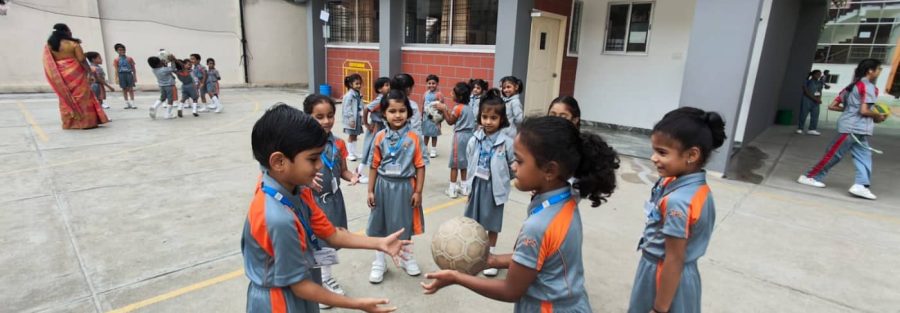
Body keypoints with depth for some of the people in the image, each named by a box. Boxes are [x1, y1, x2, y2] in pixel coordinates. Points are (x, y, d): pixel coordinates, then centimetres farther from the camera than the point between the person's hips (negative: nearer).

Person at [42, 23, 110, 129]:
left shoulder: (49, 45, 7)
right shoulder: (73, 44, -7)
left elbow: (49, 64, 5)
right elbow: (81, 59, -14)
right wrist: (89, 71, -2)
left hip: (61, 76, 5)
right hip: (75, 74, -5)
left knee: (66, 98, 11)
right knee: (81, 96, 0)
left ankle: (69, 123, 13)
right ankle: (87, 122, -1)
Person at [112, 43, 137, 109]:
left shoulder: (129, 58, 4)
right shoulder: (117, 60, 3)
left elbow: (133, 68, 6)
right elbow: (116, 69, 2)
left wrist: (135, 76, 2)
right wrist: (117, 78, -5)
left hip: (129, 74, 0)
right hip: (121, 75, 1)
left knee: (130, 89, 0)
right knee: (124, 89, 6)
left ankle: (132, 103, 4)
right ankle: (127, 103, 13)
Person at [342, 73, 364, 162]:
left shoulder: (359, 94, 7)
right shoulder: (349, 95, -16)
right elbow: (347, 108, -18)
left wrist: (362, 117, 7)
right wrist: (351, 119, -21)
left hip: (358, 119, 7)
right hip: (352, 120, -7)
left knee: (355, 136, 15)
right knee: (351, 137, 4)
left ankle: (354, 153, 25)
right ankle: (350, 154, 14)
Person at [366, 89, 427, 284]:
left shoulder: (414, 138, -9)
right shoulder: (380, 137, -5)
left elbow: (420, 166, -6)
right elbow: (374, 166, 0)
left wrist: (418, 191, -7)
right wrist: (370, 190, 1)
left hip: (405, 186, -1)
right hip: (383, 185, 1)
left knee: (404, 224, 16)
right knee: (380, 224, 11)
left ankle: (407, 258, 39)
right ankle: (379, 263, 30)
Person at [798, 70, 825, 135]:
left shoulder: (819, 83, 13)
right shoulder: (808, 82, -5)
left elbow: (820, 92, 15)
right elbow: (806, 92, -12)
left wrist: (819, 99, -4)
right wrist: (815, 98, -17)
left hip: (815, 102, 6)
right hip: (807, 100, -6)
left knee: (815, 115, -1)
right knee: (803, 115, -4)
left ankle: (812, 129, -1)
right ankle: (800, 129, 3)